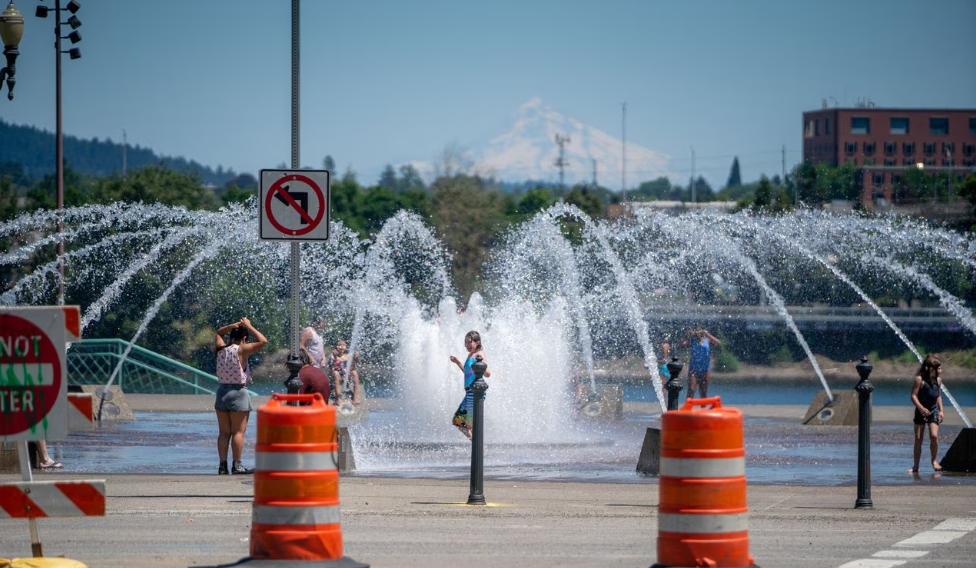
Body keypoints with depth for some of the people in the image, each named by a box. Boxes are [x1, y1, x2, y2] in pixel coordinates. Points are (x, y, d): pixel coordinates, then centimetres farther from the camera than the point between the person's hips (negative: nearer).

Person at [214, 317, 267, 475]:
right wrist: (248, 326, -3)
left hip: (222, 392, 6)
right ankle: (237, 466, -5)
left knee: (224, 432, 9)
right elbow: (263, 341, -12)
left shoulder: (221, 349, 4)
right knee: (238, 432, -3)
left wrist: (233, 326, 10)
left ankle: (223, 465, 7)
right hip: (238, 393, -6)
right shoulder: (242, 350, -11)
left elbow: (219, 333, 25)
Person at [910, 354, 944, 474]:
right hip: (921, 411, -3)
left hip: (933, 410, 3)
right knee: (918, 439, 0)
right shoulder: (919, 379, -12)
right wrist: (921, 408, -26)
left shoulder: (938, 379, 6)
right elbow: (913, 396, -14)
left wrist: (941, 410, 10)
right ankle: (916, 465, 9)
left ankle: (934, 460, 4)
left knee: (934, 436, -13)